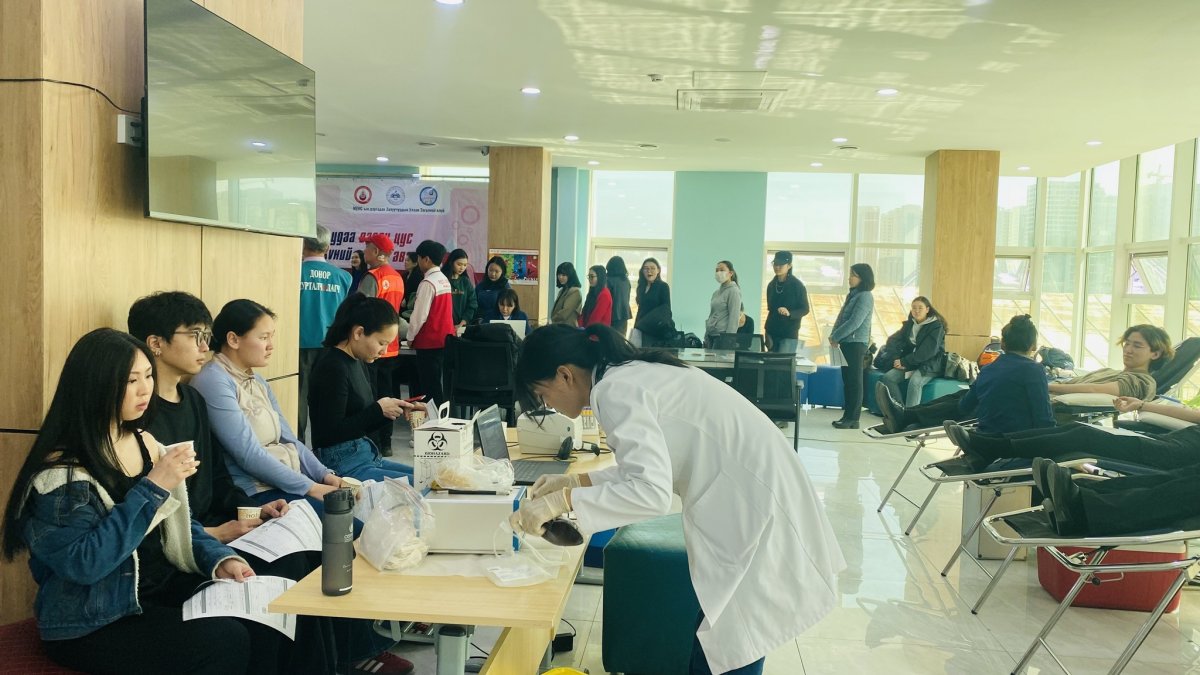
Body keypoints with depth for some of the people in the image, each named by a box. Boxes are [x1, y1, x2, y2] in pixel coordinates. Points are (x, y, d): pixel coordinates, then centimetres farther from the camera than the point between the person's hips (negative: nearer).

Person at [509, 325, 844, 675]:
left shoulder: (615, 388, -18)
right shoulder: (630, 373, 12)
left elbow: (652, 492, -28)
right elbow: (651, 468, 19)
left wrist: (562, 501, -22)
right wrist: (578, 480, 15)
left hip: (758, 513, -10)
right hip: (754, 498, 10)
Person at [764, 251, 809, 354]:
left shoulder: (797, 285, -7)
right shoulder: (771, 285, 9)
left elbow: (805, 309, -5)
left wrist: (789, 313, -24)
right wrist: (767, 330, 13)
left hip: (789, 335, -5)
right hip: (772, 332, 5)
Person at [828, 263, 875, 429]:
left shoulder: (865, 297, -11)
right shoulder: (852, 295, 16)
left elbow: (854, 322, -18)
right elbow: (841, 317, 16)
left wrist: (835, 337, -13)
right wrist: (834, 335, 2)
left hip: (856, 343, -9)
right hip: (846, 343, 9)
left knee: (854, 381, -4)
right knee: (847, 380, 11)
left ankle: (853, 419, 0)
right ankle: (848, 415, 17)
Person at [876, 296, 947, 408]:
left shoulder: (936, 326, -5)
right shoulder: (909, 324, 13)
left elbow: (928, 351, -16)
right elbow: (893, 340, 4)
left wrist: (905, 362, -19)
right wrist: (897, 360, -15)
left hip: (929, 365, -6)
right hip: (910, 364, 6)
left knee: (914, 382, -35)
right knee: (887, 378, -20)